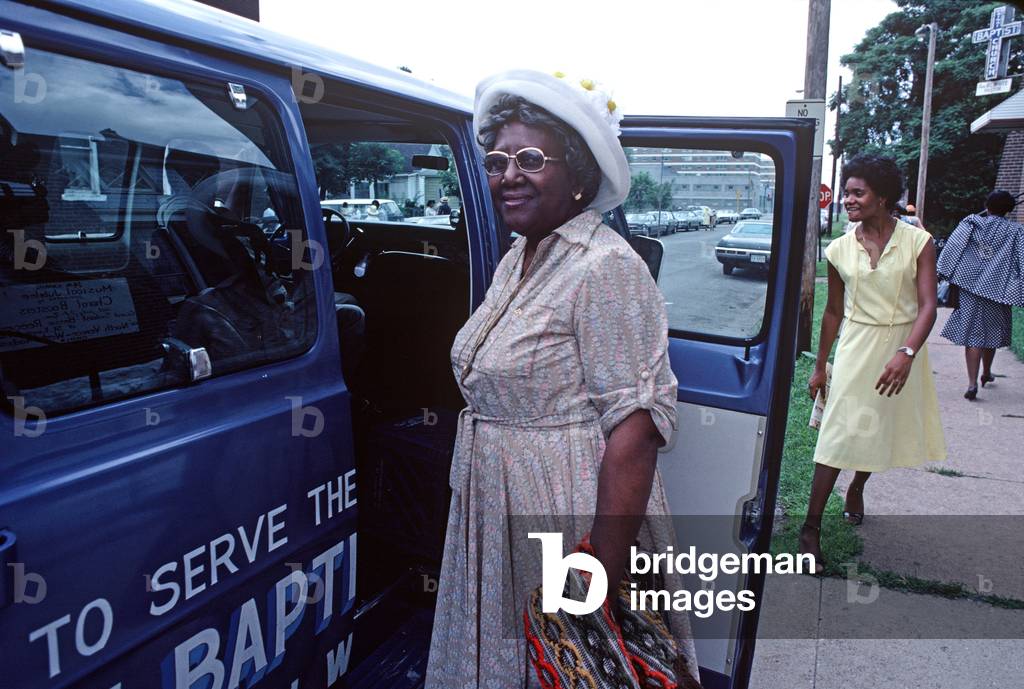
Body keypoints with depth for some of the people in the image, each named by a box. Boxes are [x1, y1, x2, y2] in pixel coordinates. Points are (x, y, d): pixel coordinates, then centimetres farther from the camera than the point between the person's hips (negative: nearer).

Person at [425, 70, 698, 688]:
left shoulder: (606, 267, -20)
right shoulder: (516, 261, 7)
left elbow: (634, 428, -25)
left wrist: (603, 576, -26)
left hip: (571, 516, -8)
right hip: (495, 513, 8)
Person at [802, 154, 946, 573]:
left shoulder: (917, 242, -9)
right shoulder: (840, 250, -3)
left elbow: (927, 306, -15)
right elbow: (834, 311, 5)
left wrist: (906, 353, -31)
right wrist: (819, 366, 8)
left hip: (903, 349, 0)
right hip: (856, 348, 0)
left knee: (882, 429, 16)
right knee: (838, 436, -5)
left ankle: (856, 489, 45)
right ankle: (811, 528, -1)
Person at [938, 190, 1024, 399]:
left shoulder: (971, 223, 1)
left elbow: (951, 248, -6)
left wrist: (943, 274, -3)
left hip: (970, 287, 0)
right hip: (997, 289, 1)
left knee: (972, 334, -1)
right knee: (991, 333, 18)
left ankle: (972, 382, -11)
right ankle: (986, 373, 37)